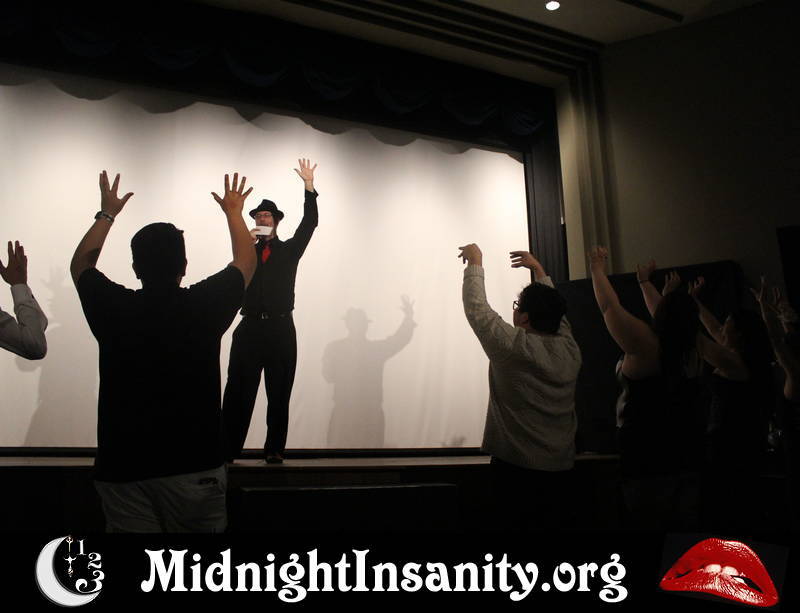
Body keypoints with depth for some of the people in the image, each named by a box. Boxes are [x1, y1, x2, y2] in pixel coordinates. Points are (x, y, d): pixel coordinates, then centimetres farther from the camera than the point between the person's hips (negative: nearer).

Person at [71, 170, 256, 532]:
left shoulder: (113, 309, -7)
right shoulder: (204, 305, -10)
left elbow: (80, 264, 17)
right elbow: (246, 263, 10)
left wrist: (107, 214, 27)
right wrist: (233, 212, 24)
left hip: (123, 468, 1)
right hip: (196, 465, -1)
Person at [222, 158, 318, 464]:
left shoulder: (289, 249, 13)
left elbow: (309, 223, 2)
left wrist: (309, 186, -4)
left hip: (281, 329, 0)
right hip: (250, 328, 1)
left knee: (279, 393, 2)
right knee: (238, 391, -1)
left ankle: (274, 450, 9)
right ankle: (228, 450, 3)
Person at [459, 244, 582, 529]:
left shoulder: (515, 347, -19)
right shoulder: (570, 349, -2)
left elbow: (476, 308, -10)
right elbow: (553, 310, 16)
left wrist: (475, 263, 2)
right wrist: (538, 269, 27)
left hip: (518, 466, -5)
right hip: (562, 467, 6)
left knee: (520, 526, 6)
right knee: (556, 524, 16)